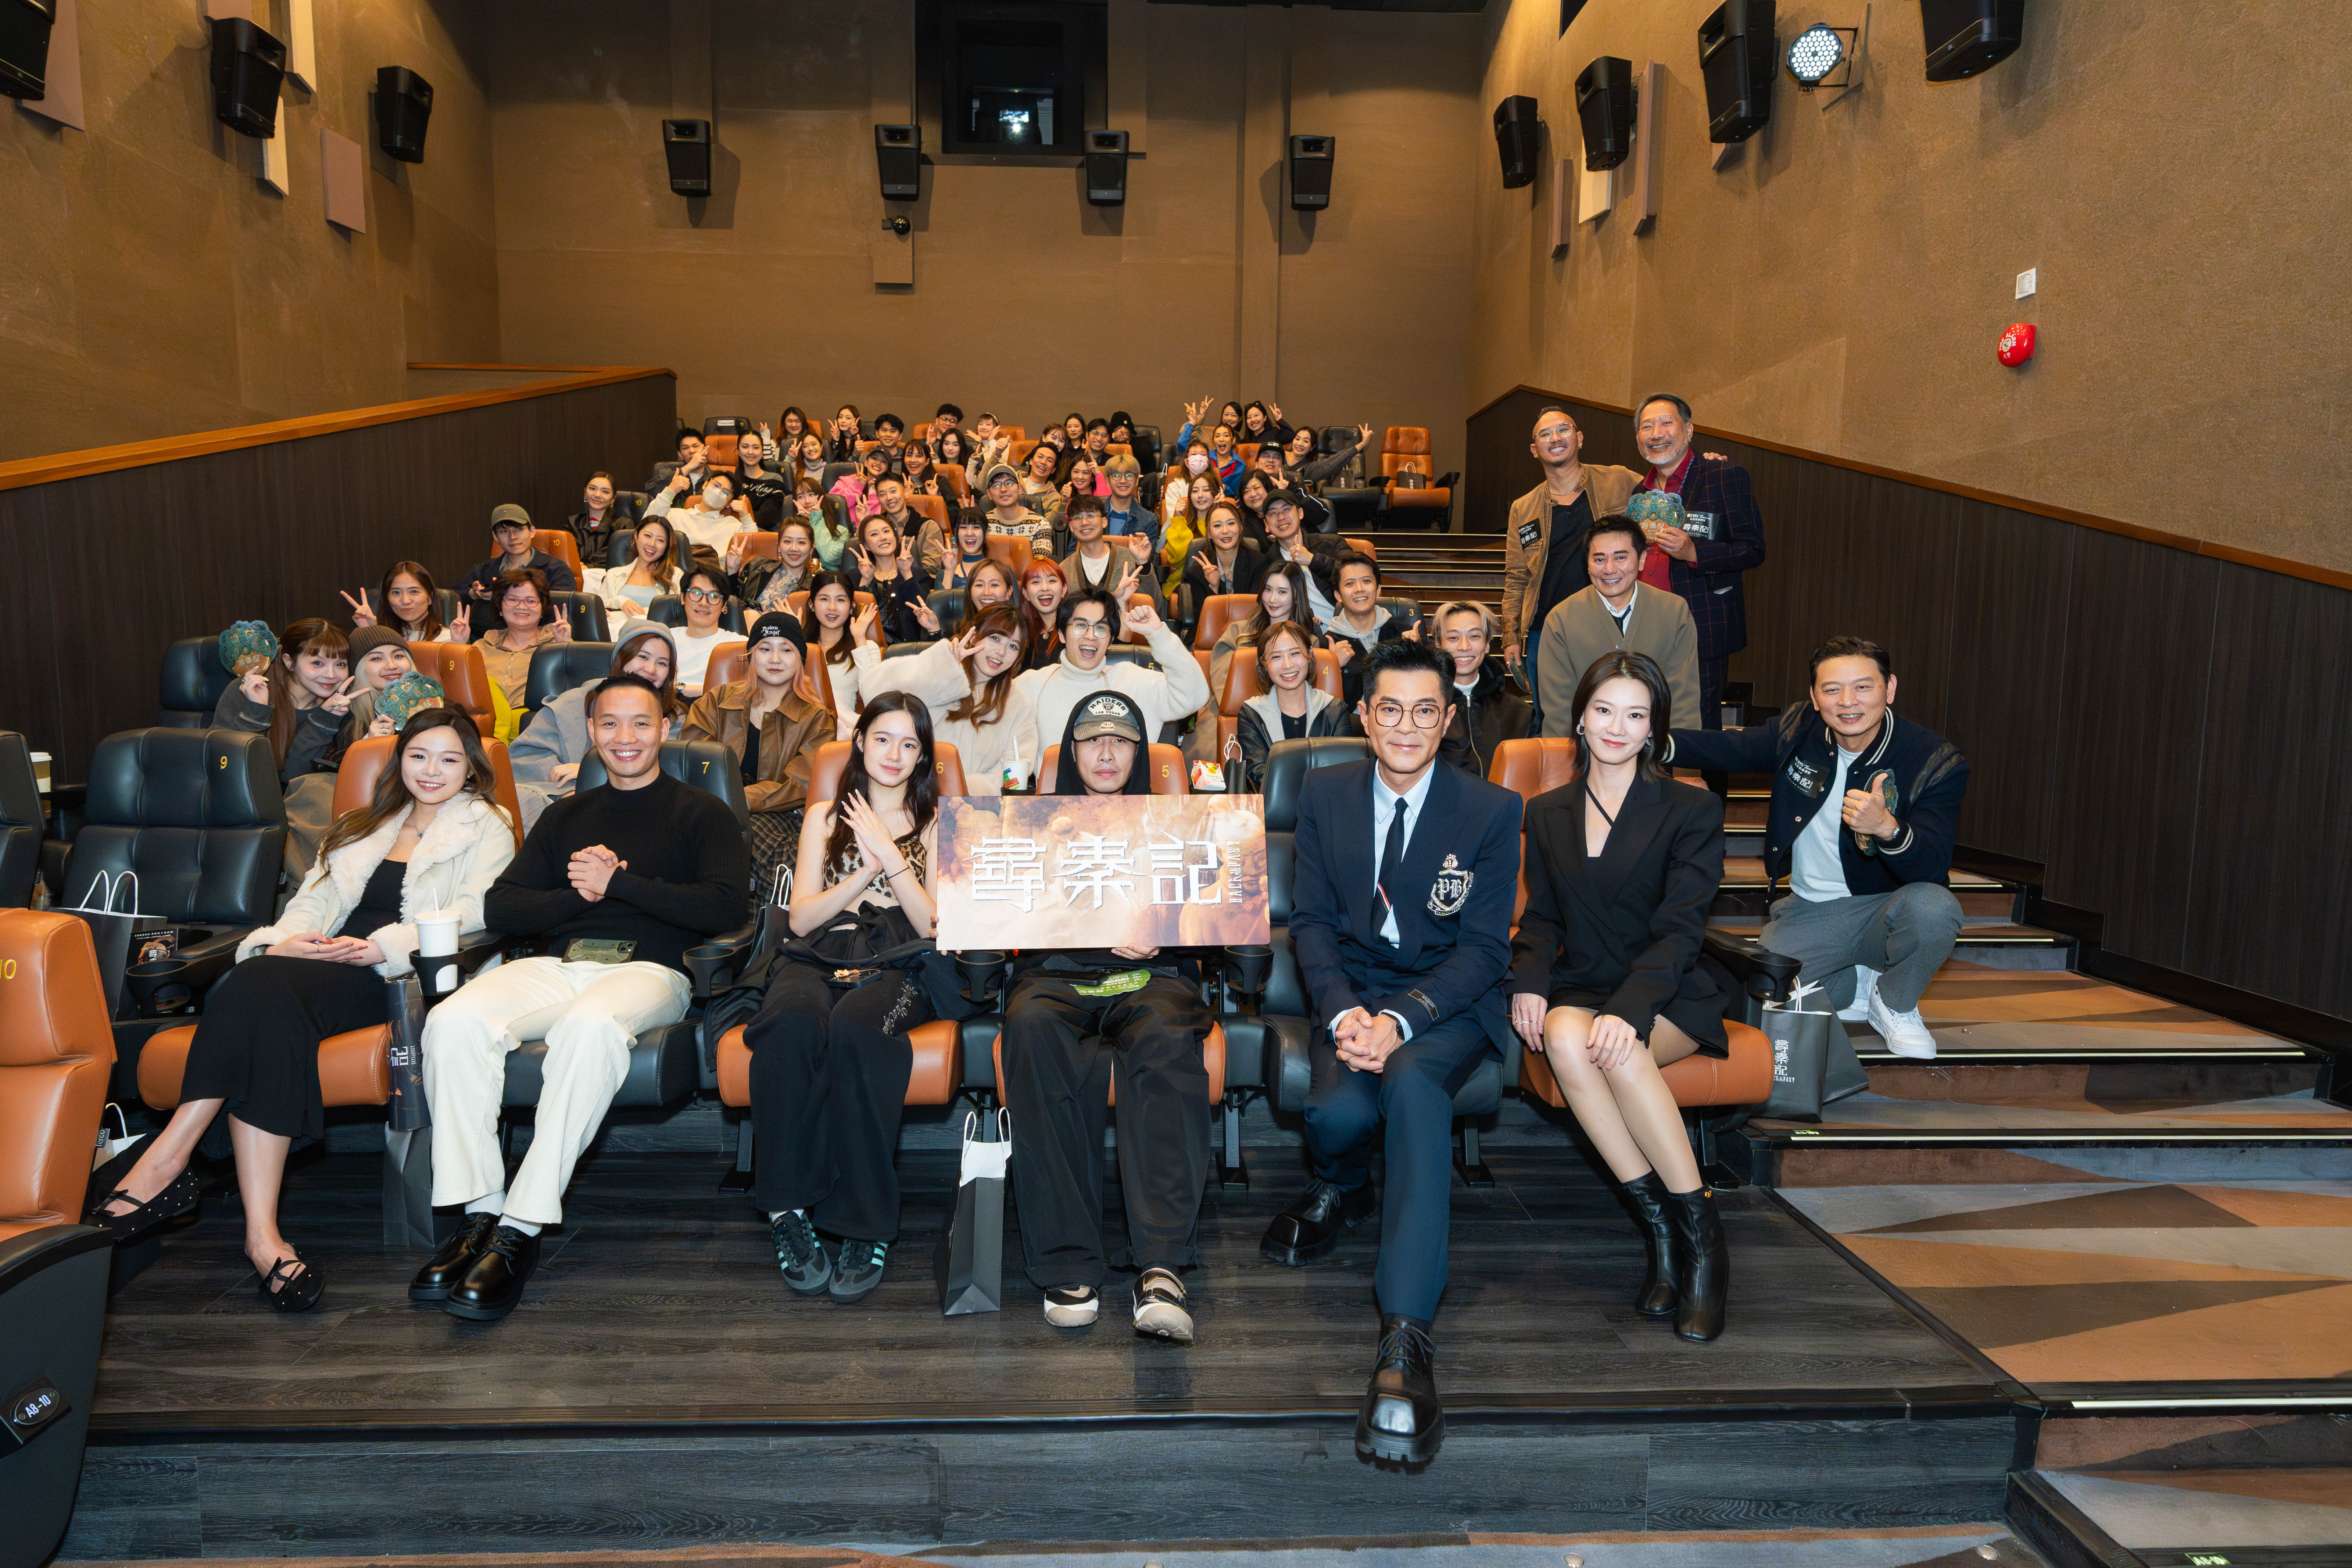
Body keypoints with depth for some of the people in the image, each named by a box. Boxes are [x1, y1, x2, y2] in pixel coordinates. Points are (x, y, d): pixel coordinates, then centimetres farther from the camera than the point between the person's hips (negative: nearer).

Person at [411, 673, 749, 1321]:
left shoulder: (703, 815, 13)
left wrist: (617, 882, -5)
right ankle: (479, 1213, -21)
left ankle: (522, 1227, -33)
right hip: (557, 966, 4)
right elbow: (500, 909, 16)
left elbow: (724, 908, -5)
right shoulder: (566, 817, 26)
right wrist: (577, 894, -3)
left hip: (649, 970, -4)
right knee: (454, 1021, -27)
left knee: (590, 1024, -39)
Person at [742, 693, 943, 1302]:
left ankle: (863, 1226, -33)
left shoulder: (936, 825, 20)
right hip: (819, 957, 2)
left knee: (853, 1029, -39)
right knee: (793, 1023, -37)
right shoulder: (825, 817, 25)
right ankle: (788, 1210, -30)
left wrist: (888, 854, -2)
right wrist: (869, 872, 1)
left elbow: (933, 925, 7)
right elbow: (801, 918, 13)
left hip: (895, 965, -2)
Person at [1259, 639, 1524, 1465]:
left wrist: (1399, 1021, -22)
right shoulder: (1325, 793, 5)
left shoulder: (1492, 809, -3)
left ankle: (1406, 1339, -40)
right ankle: (1340, 1191, 13)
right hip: (1356, 989, 2)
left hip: (1450, 999, -2)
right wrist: (1346, 1012, -16)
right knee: (1336, 1110, -29)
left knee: (1413, 1082, -36)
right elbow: (1311, 921, 4)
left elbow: (1483, 948, -7)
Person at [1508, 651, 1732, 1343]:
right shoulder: (1547, 813, 14)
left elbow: (1679, 930, -9)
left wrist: (1626, 1010, -26)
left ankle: (1701, 1234, -20)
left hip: (1668, 999, -3)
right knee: (1564, 1035, -34)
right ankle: (1661, 1226, -23)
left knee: (1618, 1046, -37)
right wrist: (1529, 981, -10)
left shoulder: (1692, 811, 1)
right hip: (1580, 989, 3)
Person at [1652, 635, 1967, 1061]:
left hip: (1884, 912, -2)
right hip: (1806, 914, 2)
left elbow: (1934, 868, -21)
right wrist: (1657, 742, -17)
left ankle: (1894, 1002, -3)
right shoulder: (1799, 729, -2)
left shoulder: (1936, 761, -14)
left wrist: (1887, 827, -44)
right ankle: (1858, 988, 8)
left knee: (1933, 906, -38)